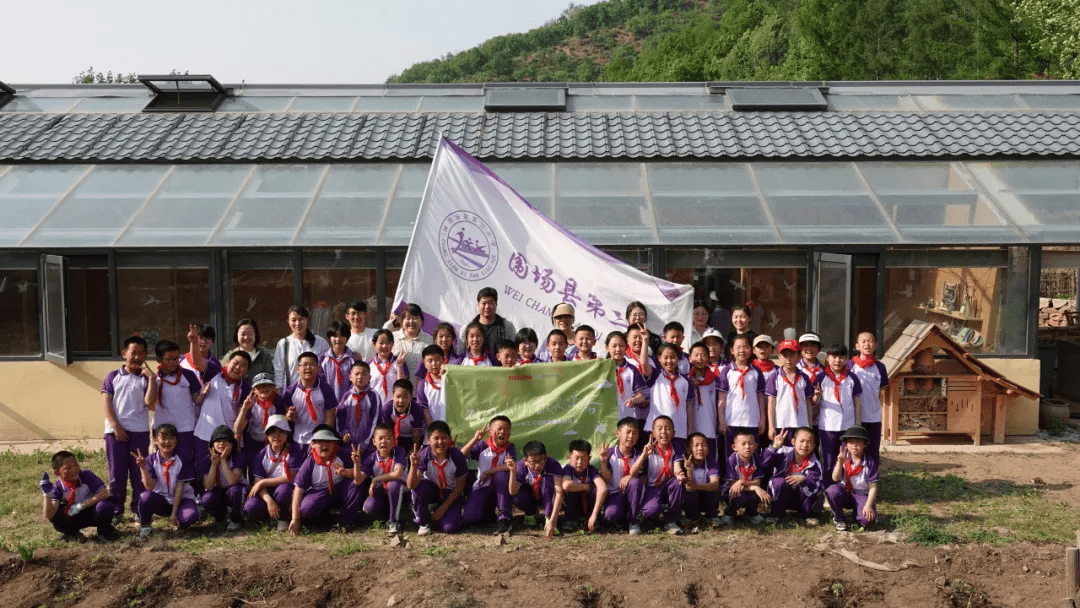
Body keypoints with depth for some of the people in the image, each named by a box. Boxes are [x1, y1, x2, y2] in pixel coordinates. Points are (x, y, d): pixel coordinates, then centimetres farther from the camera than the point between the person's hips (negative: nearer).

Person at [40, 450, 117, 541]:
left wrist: (80, 506, -24)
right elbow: (49, 515, -21)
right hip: (75, 518, 2)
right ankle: (71, 533, 6)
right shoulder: (58, 488, -10)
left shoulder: (86, 475, -14)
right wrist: (47, 494, -33)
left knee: (105, 505, -36)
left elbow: (104, 494, -24)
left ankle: (104, 530, -3)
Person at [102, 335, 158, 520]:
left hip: (140, 431, 0)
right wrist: (116, 426, -8)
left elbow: (150, 402, -8)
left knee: (139, 472, 3)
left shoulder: (146, 379, 6)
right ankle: (116, 510, 15)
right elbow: (105, 402, 1)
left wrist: (152, 377, -12)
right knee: (117, 472, 5)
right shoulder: (113, 376, 8)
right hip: (115, 430, 0)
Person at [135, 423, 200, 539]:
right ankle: (145, 527, -4)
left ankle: (177, 522, 5)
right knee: (145, 496, -32)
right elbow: (149, 487, -15)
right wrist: (143, 468, -31)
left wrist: (174, 514, -17)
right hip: (161, 500, 2)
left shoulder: (182, 460, -9)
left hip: (181, 499, -1)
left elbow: (180, 487, -12)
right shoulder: (151, 460, -4)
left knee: (191, 516, -33)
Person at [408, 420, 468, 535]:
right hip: (432, 490, 0)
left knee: (450, 528, -22)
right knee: (420, 487, -34)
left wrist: (444, 507, -11)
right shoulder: (424, 455, -22)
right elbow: (411, 485, -29)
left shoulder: (457, 456, -22)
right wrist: (413, 465, -46)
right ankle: (423, 523, -8)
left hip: (451, 495, 0)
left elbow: (460, 486, -11)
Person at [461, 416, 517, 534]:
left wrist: (487, 472, -17)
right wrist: (475, 439, -18)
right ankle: (490, 513, 12)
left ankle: (504, 518, -26)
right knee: (469, 517, -25)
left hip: (500, 489, -1)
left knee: (502, 474, -35)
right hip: (482, 488, 1)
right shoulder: (482, 446, 2)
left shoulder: (510, 448, -1)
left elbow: (510, 466, -22)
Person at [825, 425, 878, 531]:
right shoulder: (844, 458, -2)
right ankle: (839, 520, -7)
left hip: (862, 495, -2)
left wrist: (868, 505, -20)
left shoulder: (870, 462, -7)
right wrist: (840, 462, -26)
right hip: (844, 494, 2)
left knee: (866, 519, -30)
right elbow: (835, 479, -11)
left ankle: (856, 512, 10)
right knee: (831, 491, -32)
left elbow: (873, 487, -8)